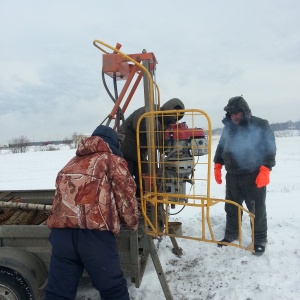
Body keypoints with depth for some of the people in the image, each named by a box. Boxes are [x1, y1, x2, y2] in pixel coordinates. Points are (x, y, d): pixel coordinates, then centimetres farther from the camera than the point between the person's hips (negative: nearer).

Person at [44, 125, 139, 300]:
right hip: (95, 233, -5)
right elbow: (126, 195, 2)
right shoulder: (112, 160, 9)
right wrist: (132, 223, 19)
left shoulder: (72, 163, 26)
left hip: (61, 232, 5)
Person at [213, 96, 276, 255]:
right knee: (231, 207, 15)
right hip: (232, 176, 5)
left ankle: (260, 240, 22)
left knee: (257, 209, 5)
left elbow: (270, 148, -10)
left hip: (254, 176, -5)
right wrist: (217, 166, 10)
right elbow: (221, 147, 18)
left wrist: (265, 170, -19)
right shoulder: (228, 128, 10)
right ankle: (231, 234, 32)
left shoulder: (261, 125, -6)